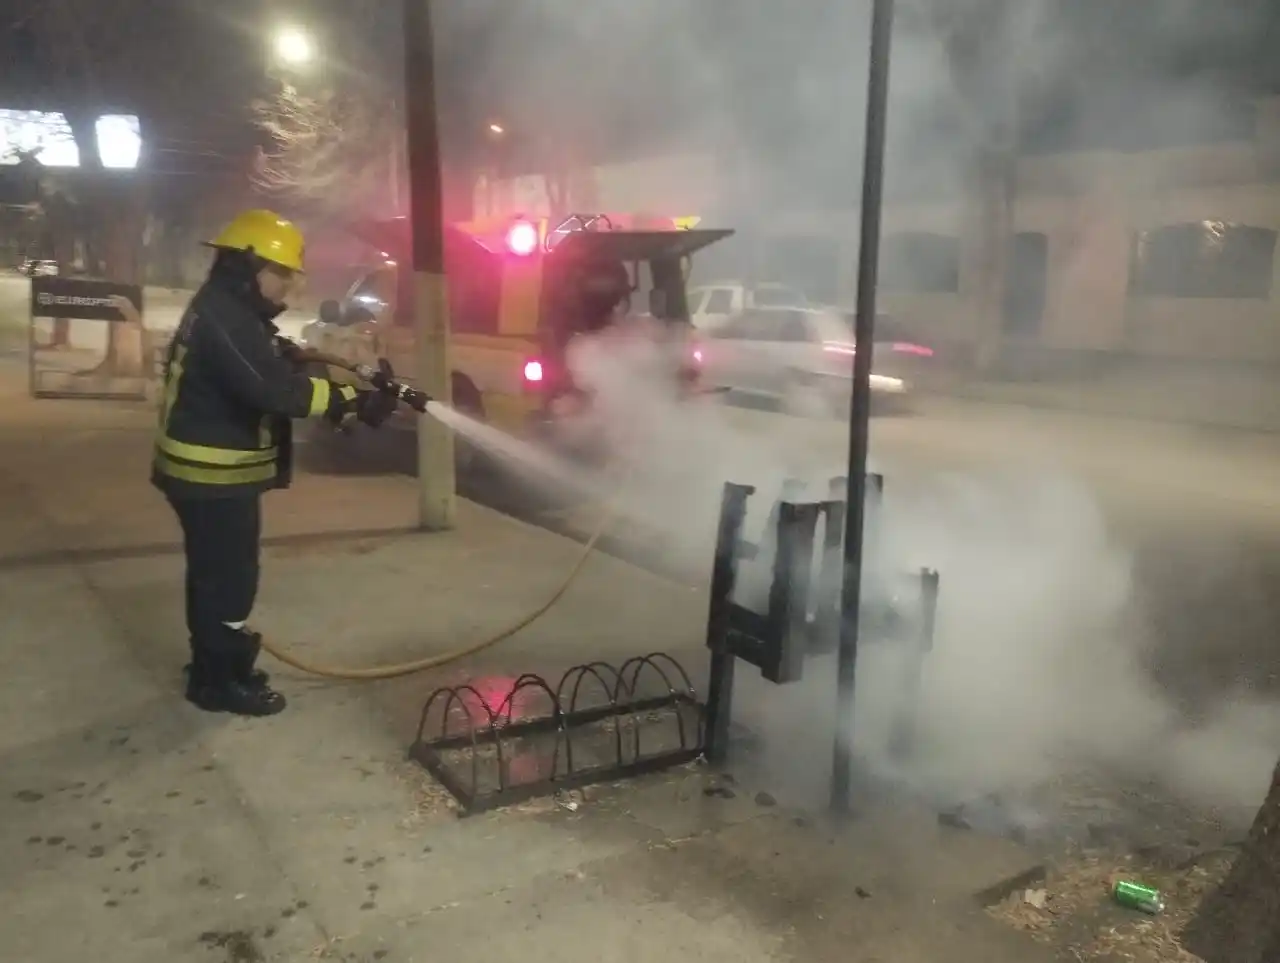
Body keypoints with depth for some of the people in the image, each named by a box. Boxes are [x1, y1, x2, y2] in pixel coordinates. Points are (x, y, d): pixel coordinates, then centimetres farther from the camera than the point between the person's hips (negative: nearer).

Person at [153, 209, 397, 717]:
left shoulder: (232, 313, 14)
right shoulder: (224, 317, -22)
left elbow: (281, 367, 13)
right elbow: (276, 389, -31)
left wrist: (358, 382, 2)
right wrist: (354, 403, -29)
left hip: (213, 471, 11)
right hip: (214, 475, -11)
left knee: (215, 573, 20)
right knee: (229, 577, 0)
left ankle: (216, 665, 34)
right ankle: (219, 681, 14)